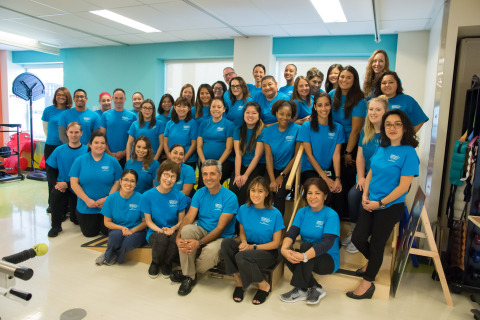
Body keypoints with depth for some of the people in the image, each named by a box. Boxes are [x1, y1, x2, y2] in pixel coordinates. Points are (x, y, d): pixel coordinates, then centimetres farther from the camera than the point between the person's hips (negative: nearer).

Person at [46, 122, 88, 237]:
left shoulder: (86, 151, -12)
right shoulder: (59, 150, 0)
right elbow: (51, 170, 6)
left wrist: (68, 184, -19)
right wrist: (57, 184, -11)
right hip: (62, 185, 2)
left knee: (77, 220, 3)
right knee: (54, 194, -32)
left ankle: (71, 209, 41)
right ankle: (56, 226, -11)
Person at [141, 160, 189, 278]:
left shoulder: (180, 196, -5)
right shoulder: (147, 196, -6)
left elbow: (181, 220, 2)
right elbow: (148, 221, 0)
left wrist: (173, 228, -19)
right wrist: (160, 230, -18)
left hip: (173, 231, 0)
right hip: (155, 231, 0)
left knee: (175, 238, -34)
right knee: (161, 238, -35)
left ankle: (167, 263, 1)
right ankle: (155, 263, 2)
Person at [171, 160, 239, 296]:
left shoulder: (230, 197, -14)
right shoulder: (200, 193, 3)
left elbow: (220, 228, -18)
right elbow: (188, 218, -7)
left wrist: (199, 243, -30)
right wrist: (178, 238, -25)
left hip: (221, 237, -4)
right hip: (202, 231, 4)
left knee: (211, 251, -36)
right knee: (186, 230, -28)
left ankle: (187, 273, -1)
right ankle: (189, 277, -14)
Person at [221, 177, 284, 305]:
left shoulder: (275, 214, -12)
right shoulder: (244, 209, 0)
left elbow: (276, 243, -7)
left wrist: (253, 247, -16)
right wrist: (244, 242, -12)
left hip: (268, 252, -4)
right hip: (248, 248, 4)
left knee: (241, 256, -33)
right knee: (226, 242, -25)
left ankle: (264, 285, -6)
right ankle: (238, 281, -9)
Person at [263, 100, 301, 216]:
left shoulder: (297, 129, -5)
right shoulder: (268, 131, 2)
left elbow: (296, 156, -4)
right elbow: (268, 156, -4)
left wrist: (282, 176, -8)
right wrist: (272, 180, -15)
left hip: (288, 171, -2)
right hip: (272, 170, 2)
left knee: (279, 194, -24)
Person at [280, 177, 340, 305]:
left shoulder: (331, 215, -13)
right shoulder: (302, 212, 4)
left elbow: (327, 243, -26)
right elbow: (292, 232, -10)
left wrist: (304, 256, -41)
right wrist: (284, 249, -33)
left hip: (329, 261, -5)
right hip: (308, 261, 5)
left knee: (306, 245, -32)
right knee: (286, 253, -24)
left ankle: (300, 290, -18)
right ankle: (315, 288, -12)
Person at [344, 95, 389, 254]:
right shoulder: (366, 131, 9)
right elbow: (360, 156, 9)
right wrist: (361, 177, -1)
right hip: (366, 176, 6)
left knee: (366, 199, -24)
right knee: (353, 193, -19)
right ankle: (353, 231, -1)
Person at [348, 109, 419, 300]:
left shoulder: (408, 153, -15)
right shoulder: (381, 149, 5)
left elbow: (404, 186, -17)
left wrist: (380, 203, -15)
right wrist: (365, 195, -2)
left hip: (390, 207, -6)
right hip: (370, 204, 6)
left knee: (376, 245, 7)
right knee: (357, 238, 7)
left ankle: (367, 284, 26)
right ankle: (372, 262, 40)